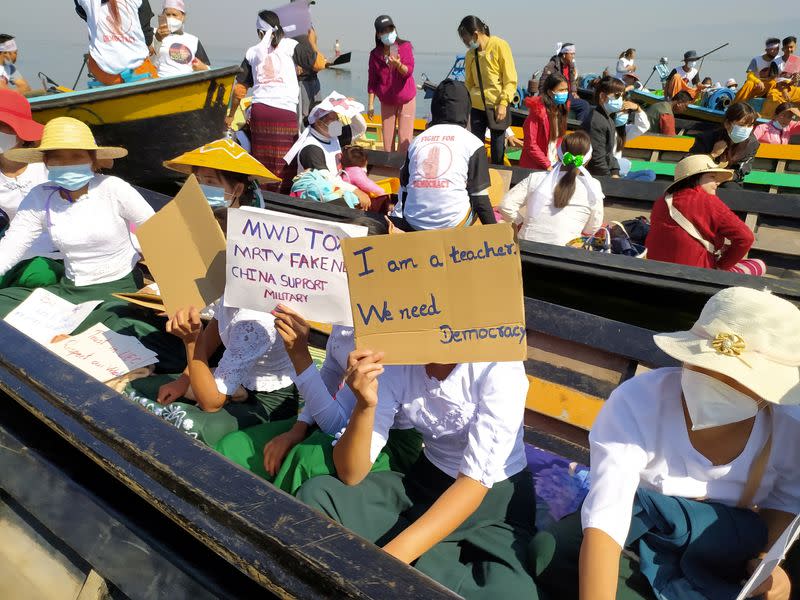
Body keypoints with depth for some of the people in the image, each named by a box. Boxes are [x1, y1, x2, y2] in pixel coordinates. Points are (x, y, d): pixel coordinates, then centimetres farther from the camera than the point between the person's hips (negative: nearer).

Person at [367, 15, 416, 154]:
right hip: (386, 102, 2)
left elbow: (409, 71, -15)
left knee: (404, 141, -6)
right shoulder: (375, 54, -1)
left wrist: (398, 64, -37)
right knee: (387, 141, 4)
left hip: (406, 100, -2)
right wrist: (371, 104, 0)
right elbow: (372, 80, 4)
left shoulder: (405, 46, -5)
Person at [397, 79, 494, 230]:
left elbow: (405, 187, 15)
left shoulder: (417, 140, 10)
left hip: (415, 224, 4)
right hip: (452, 223, -4)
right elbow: (480, 197, -2)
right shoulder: (472, 142, 0)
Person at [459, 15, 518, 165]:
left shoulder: (500, 46, -8)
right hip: (477, 106, 5)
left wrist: (503, 104, -16)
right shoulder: (471, 53, 7)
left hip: (497, 106, -4)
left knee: (497, 147, 3)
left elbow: (511, 80, -9)